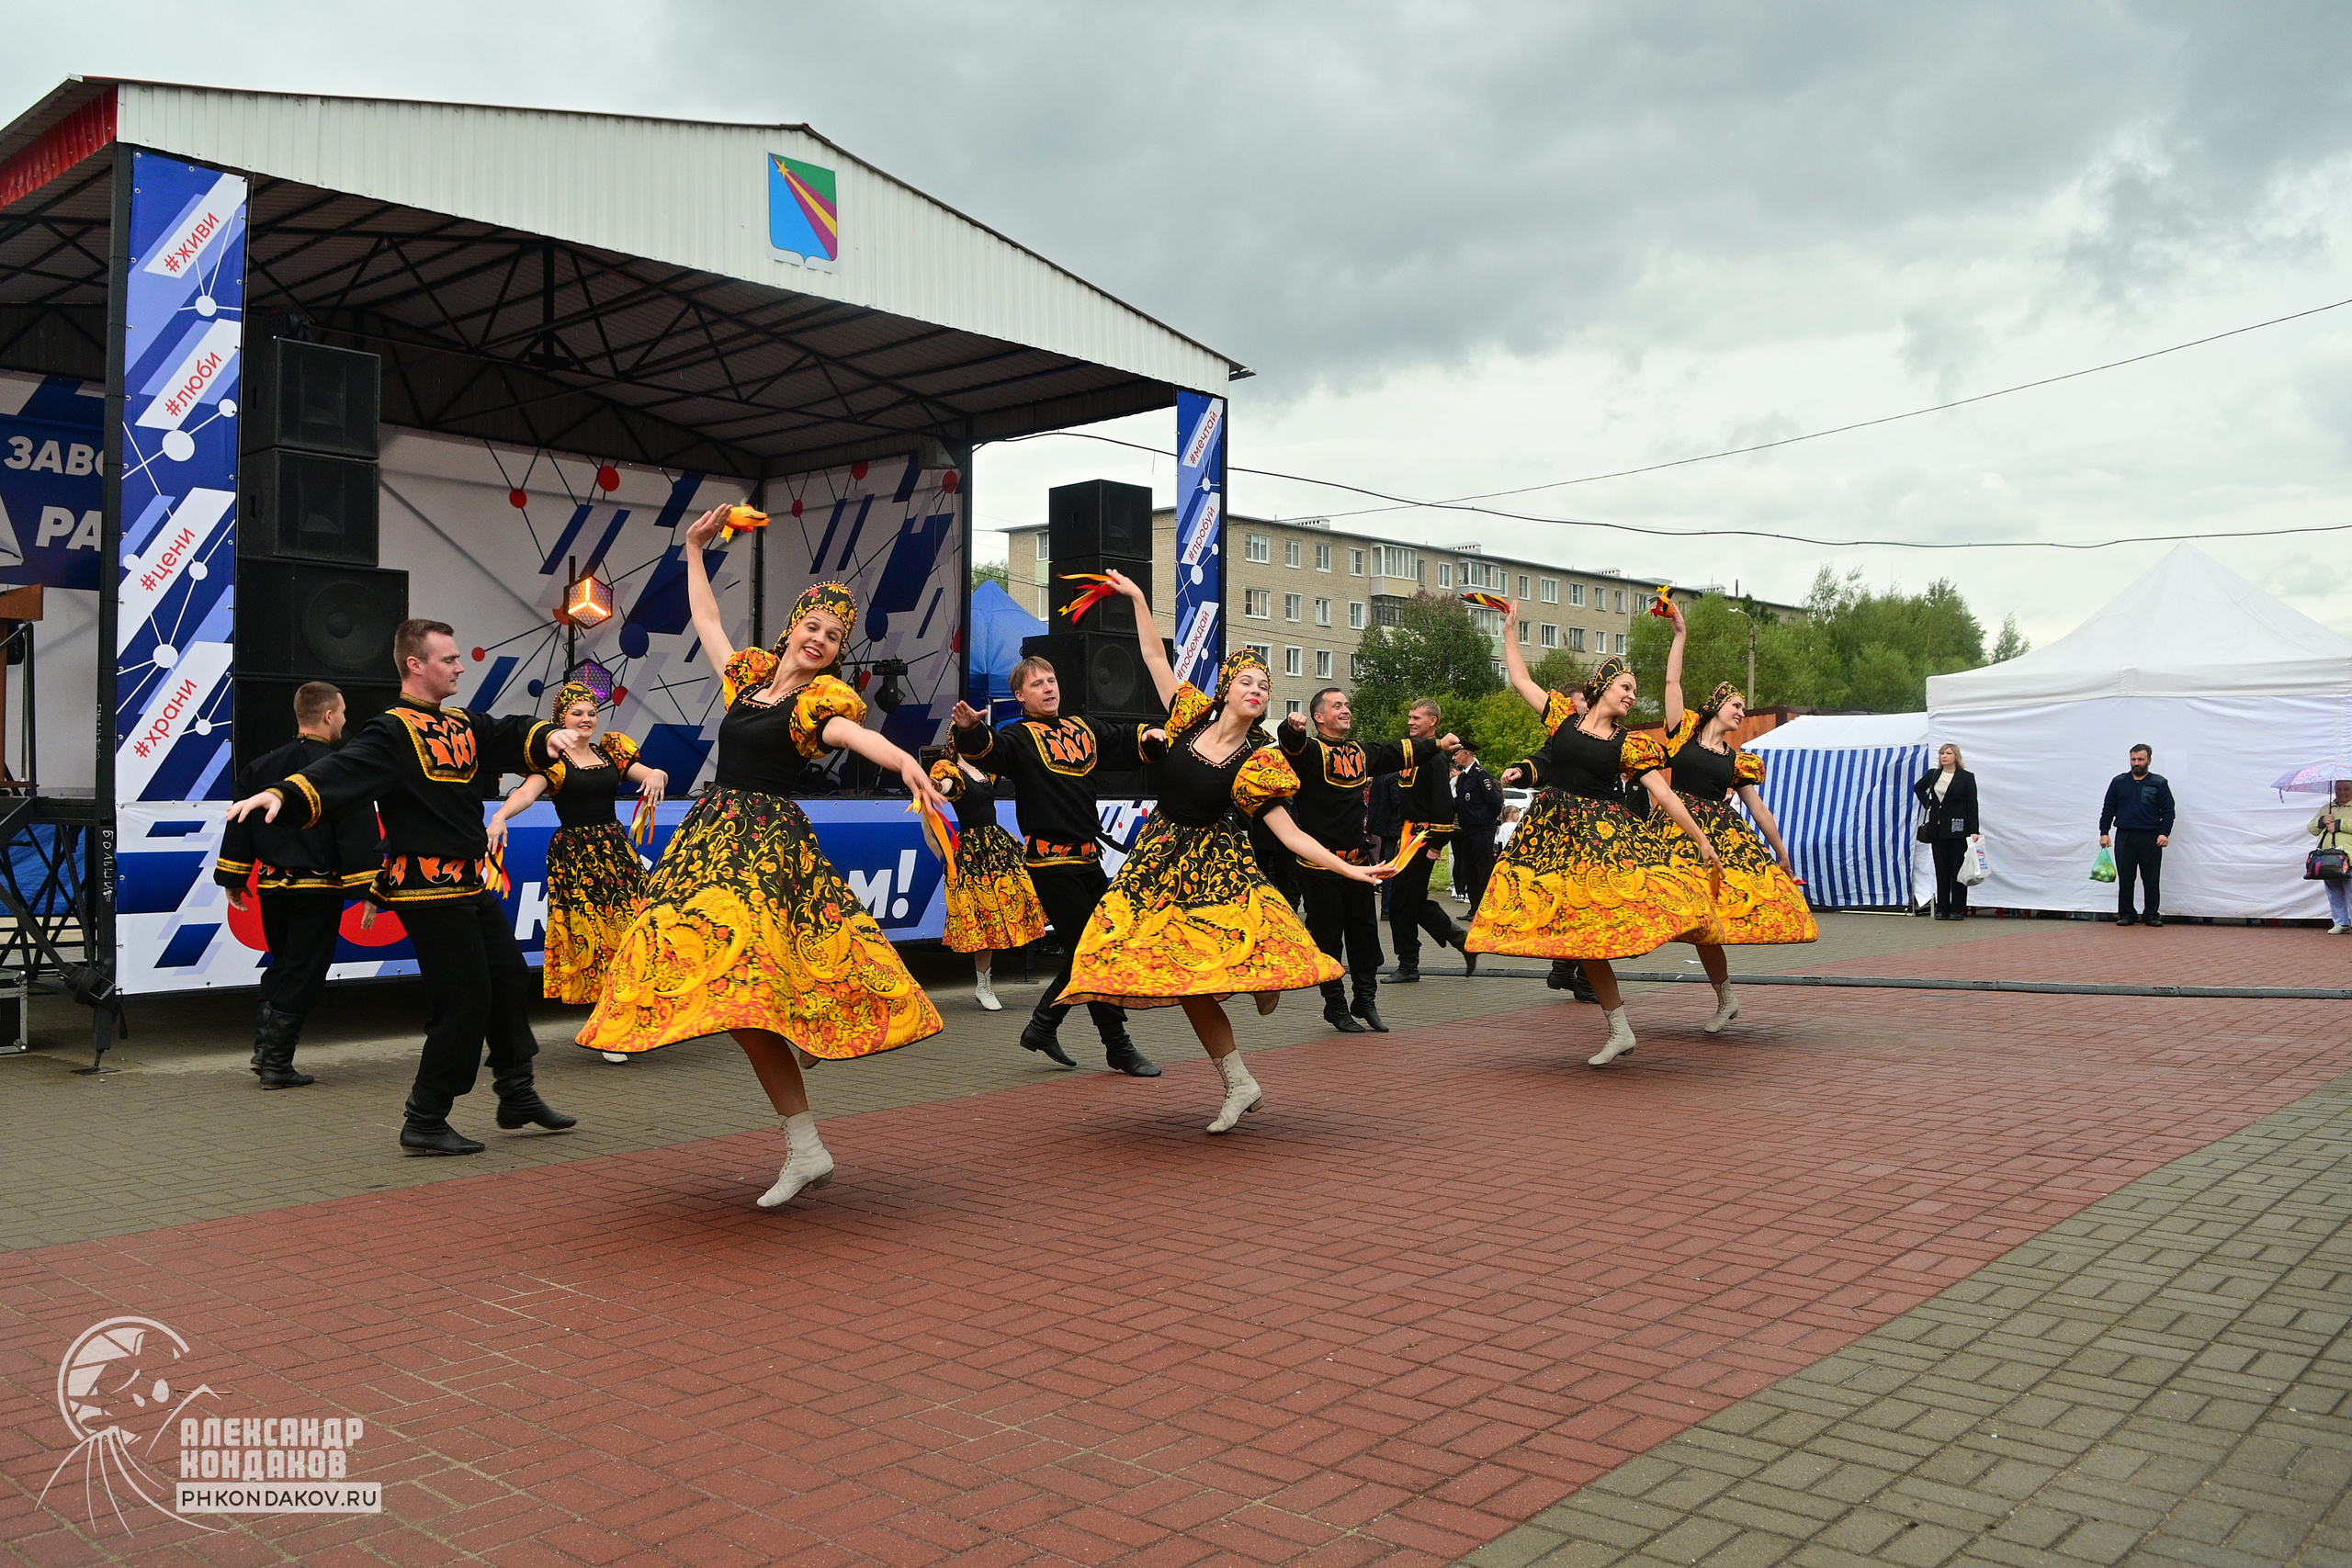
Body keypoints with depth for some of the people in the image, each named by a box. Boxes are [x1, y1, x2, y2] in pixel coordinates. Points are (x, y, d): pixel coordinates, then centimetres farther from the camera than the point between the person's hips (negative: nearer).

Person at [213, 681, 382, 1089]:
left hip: (271, 887, 6)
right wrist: (368, 890, -11)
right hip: (318, 890, -6)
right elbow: (360, 838, -15)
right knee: (302, 975, 3)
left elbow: (240, 827, 10)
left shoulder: (261, 768, 6)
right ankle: (276, 1065, 5)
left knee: (281, 963, 23)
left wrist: (233, 880, 17)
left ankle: (265, 1044, 14)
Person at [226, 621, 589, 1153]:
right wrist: (281, 794, -45)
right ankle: (423, 1123, 6)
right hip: (429, 890, -9)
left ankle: (518, 1097, 32)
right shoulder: (393, 732, -14)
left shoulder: (462, 725, 14)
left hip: (471, 885, 9)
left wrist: (549, 735, -13)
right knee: (465, 1001, -7)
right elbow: (339, 771, -27)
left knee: (510, 980, 17)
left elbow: (513, 735, 10)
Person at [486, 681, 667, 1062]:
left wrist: (657, 774, -13)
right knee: (591, 935, -7)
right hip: (574, 857, -5)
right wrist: (500, 816, -40)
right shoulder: (553, 759, -3)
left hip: (617, 849, 5)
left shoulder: (611, 752, 13)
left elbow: (653, 776, 12)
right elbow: (528, 791, -20)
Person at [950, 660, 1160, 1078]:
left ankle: (1042, 1028, 30)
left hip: (1088, 859, 7)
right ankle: (1119, 1048, 6)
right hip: (1051, 861, -7)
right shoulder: (1020, 736, -6)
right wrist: (971, 731, -48)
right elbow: (990, 752, -26)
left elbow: (1128, 741, 25)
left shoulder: (1083, 729, 14)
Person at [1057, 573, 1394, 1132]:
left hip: (1218, 870, -3)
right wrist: (1137, 598, 6)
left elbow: (1290, 834, -9)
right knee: (1185, 978, 0)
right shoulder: (1191, 717, 0)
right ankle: (1239, 1086, 11)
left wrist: (1349, 869, -17)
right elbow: (1156, 659, 7)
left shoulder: (1259, 761, -7)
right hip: (1162, 862, 3)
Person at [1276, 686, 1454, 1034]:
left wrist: (1437, 744, 42)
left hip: (1357, 859, 7)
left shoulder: (1361, 753, 15)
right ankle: (1336, 1007, 12)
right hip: (1320, 863, -6)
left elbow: (1398, 751, 31)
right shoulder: (1310, 750, -7)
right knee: (1328, 936, 1)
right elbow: (1291, 744, -30)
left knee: (1365, 932, 10)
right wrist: (1293, 727, -53)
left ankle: (1366, 1001, 22)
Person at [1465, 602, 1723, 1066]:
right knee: (1578, 927, 0)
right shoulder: (1563, 716, 8)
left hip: (1605, 834, 0)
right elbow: (1520, 679, 16)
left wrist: (1701, 839, -1)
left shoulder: (1630, 744, 6)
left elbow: (1663, 794, 4)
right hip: (1557, 832, 1)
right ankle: (1619, 1030, 6)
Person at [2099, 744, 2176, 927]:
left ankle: (2151, 914, 10)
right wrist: (2104, 833, 1)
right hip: (2124, 838, 1)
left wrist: (2164, 833, -10)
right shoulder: (2119, 782, 9)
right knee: (2125, 879, 2)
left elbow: (2168, 811, 2)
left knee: (2151, 880, 2)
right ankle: (2126, 914, 9)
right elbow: (2108, 809, 9)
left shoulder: (2159, 783, 4)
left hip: (2150, 839, -1)